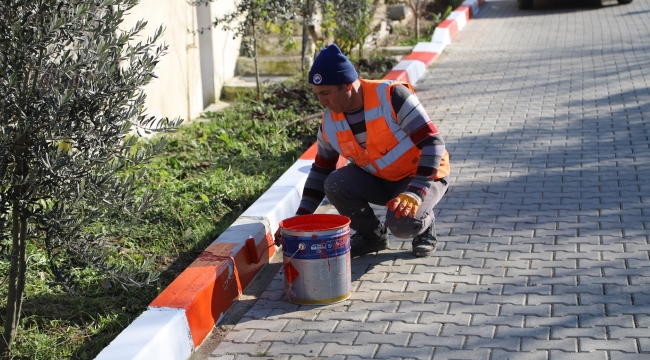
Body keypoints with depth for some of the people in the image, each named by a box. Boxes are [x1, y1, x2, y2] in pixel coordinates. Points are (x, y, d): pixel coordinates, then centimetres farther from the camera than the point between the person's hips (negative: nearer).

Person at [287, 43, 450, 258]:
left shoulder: (392, 96, -26)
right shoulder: (330, 122, -8)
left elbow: (432, 143, -27)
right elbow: (321, 170, 5)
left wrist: (415, 193, -36)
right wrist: (301, 217, -2)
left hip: (423, 176, -5)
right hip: (378, 180, 6)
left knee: (402, 223, -32)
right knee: (335, 185, -21)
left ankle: (424, 226, 6)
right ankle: (372, 235, 5)